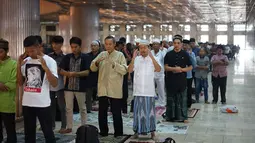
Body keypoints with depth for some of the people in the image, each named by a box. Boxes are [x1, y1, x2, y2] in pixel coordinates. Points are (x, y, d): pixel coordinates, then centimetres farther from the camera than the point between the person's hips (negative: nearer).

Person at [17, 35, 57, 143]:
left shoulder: (49, 61, -6)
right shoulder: (25, 61, 7)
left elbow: (54, 84, -13)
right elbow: (20, 83, 10)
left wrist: (45, 67, -24)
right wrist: (19, 66, -2)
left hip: (43, 104, -4)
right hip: (27, 103, 5)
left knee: (48, 132, 4)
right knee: (29, 133, 14)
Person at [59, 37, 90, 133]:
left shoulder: (85, 57, -4)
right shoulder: (67, 57, 6)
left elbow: (87, 72, -11)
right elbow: (61, 71, 2)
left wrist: (75, 73, -22)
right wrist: (68, 73, -19)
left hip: (80, 87, -3)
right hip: (68, 86, 3)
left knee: (82, 108, 7)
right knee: (68, 108, 8)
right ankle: (69, 127, 18)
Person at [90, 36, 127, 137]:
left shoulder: (120, 55, -2)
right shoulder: (101, 54, 9)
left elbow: (124, 70, -11)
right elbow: (93, 69, 6)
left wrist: (114, 64, -21)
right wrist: (97, 61, -13)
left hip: (115, 90, -4)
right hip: (103, 89, 4)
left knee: (116, 113, 3)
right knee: (102, 113, 11)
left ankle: (118, 134, 14)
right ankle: (103, 132, 24)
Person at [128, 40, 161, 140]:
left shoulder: (152, 59, 1)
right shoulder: (136, 59, 3)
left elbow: (159, 69, -16)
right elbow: (129, 70, -9)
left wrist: (151, 57, -22)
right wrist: (133, 58, -18)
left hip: (149, 91, -1)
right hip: (138, 90, 1)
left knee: (150, 111, 5)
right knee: (138, 111, 6)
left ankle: (152, 131, 13)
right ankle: (137, 130, 15)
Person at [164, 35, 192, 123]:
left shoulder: (185, 55, 3)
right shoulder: (169, 54, 4)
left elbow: (190, 67, 4)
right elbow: (166, 67, 2)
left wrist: (181, 69, -11)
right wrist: (174, 68, -14)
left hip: (182, 81, 0)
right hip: (170, 80, 1)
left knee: (182, 99, 3)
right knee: (170, 99, 6)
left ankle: (182, 117, 11)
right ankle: (170, 116, 15)